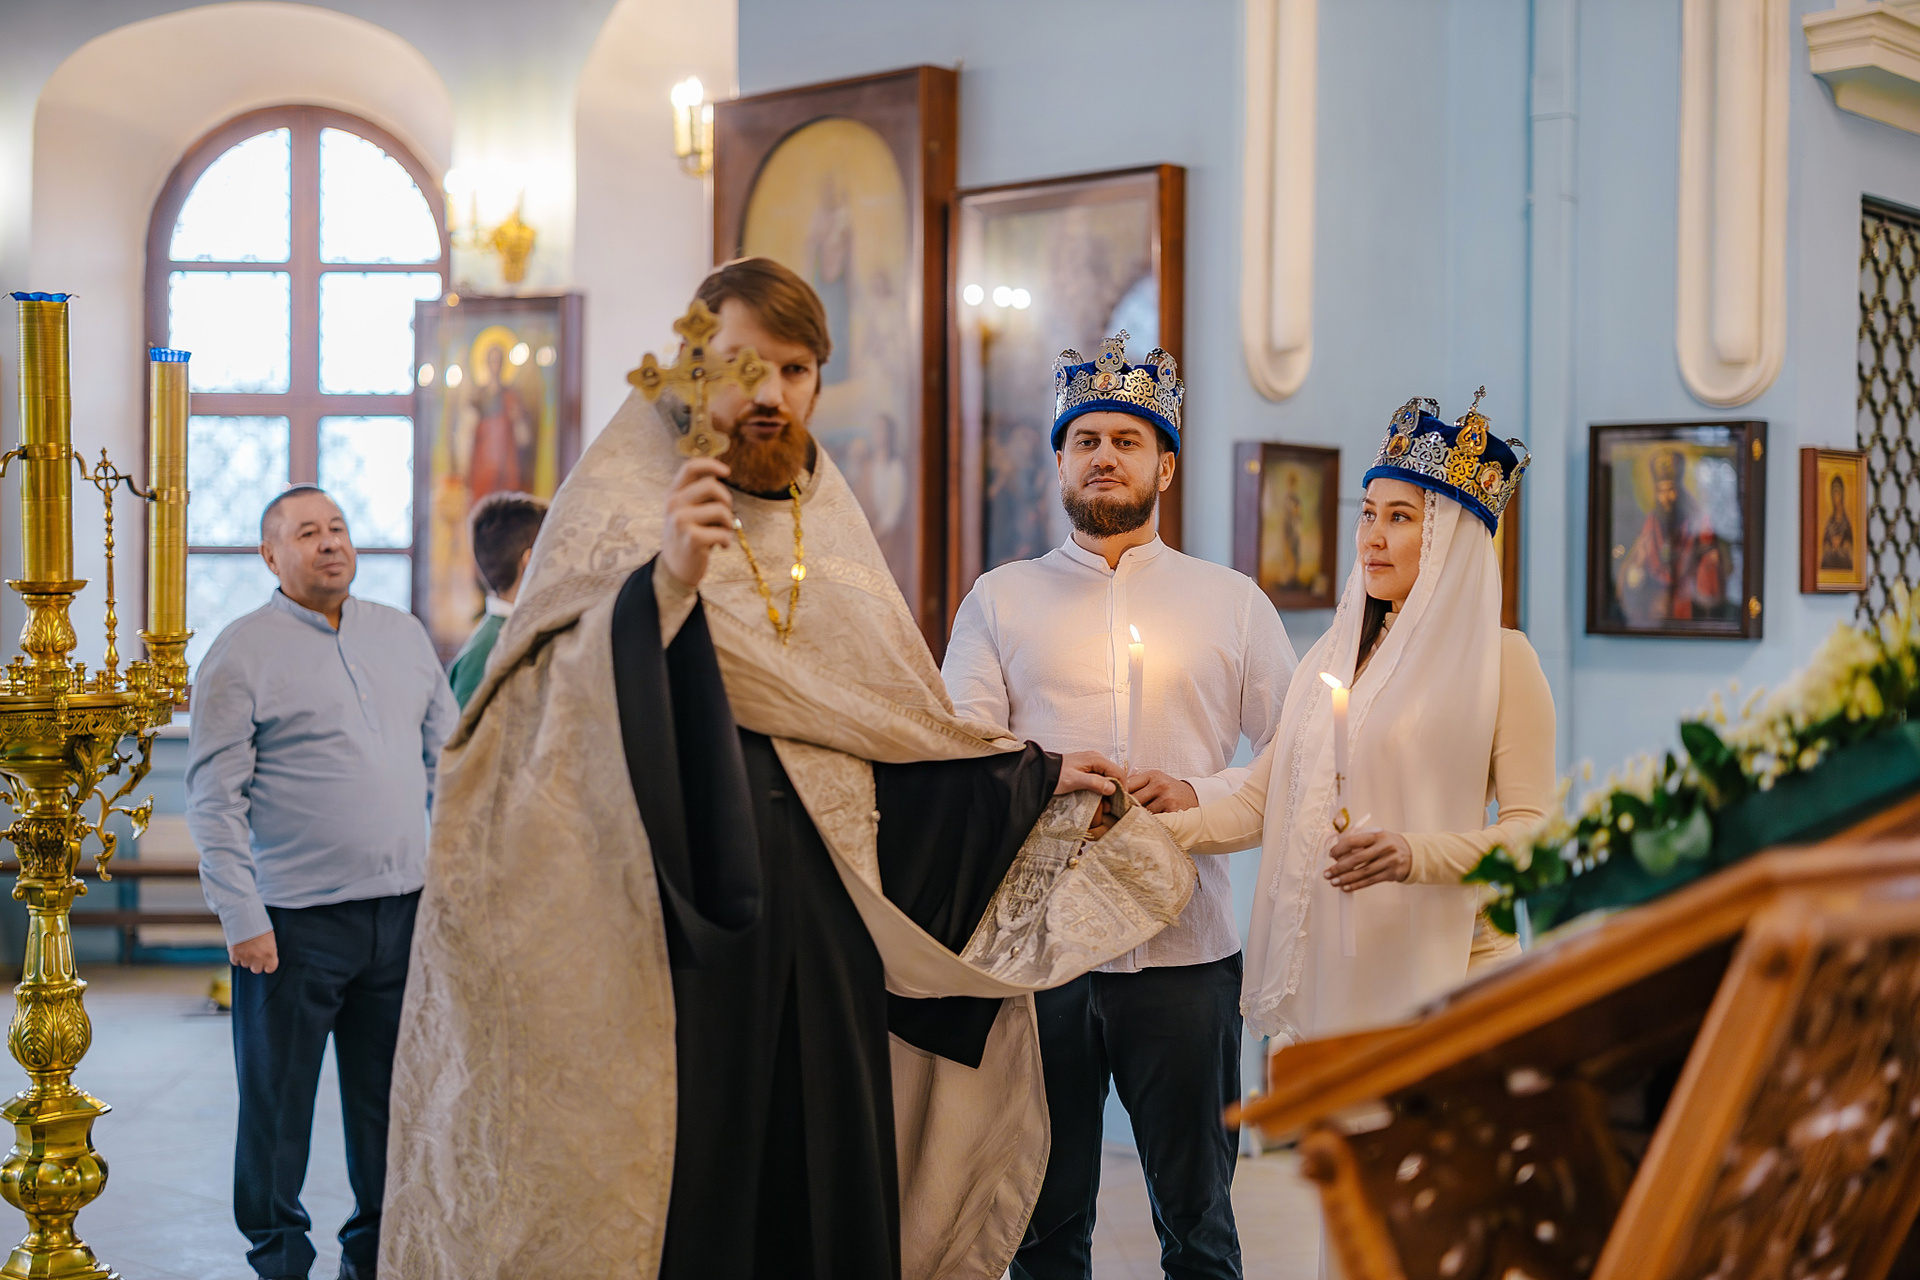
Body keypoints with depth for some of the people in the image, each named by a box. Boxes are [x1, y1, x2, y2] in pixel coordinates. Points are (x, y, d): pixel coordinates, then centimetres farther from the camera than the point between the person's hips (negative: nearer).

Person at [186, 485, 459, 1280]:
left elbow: (446, 754, 18)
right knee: (277, 1104, 5)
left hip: (402, 910, 5)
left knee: (390, 1095, 12)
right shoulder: (243, 653, -5)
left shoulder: (404, 636, 12)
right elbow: (214, 799, -8)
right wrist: (243, 917, -13)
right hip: (296, 920, -4)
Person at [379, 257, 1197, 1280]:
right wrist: (665, 584, -32)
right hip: (676, 944, -5)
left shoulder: (831, 534, 13)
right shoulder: (619, 512, -4)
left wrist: (1037, 778, 21)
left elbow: (905, 735, 21)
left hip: (826, 956, 5)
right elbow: (554, 717, -19)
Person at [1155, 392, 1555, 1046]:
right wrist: (1150, 830, -2)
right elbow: (1259, 803, 12)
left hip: (1434, 970, -4)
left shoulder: (1501, 660, -2)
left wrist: (1415, 855, -23)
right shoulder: (1329, 658, 16)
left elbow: (1533, 829, -8)